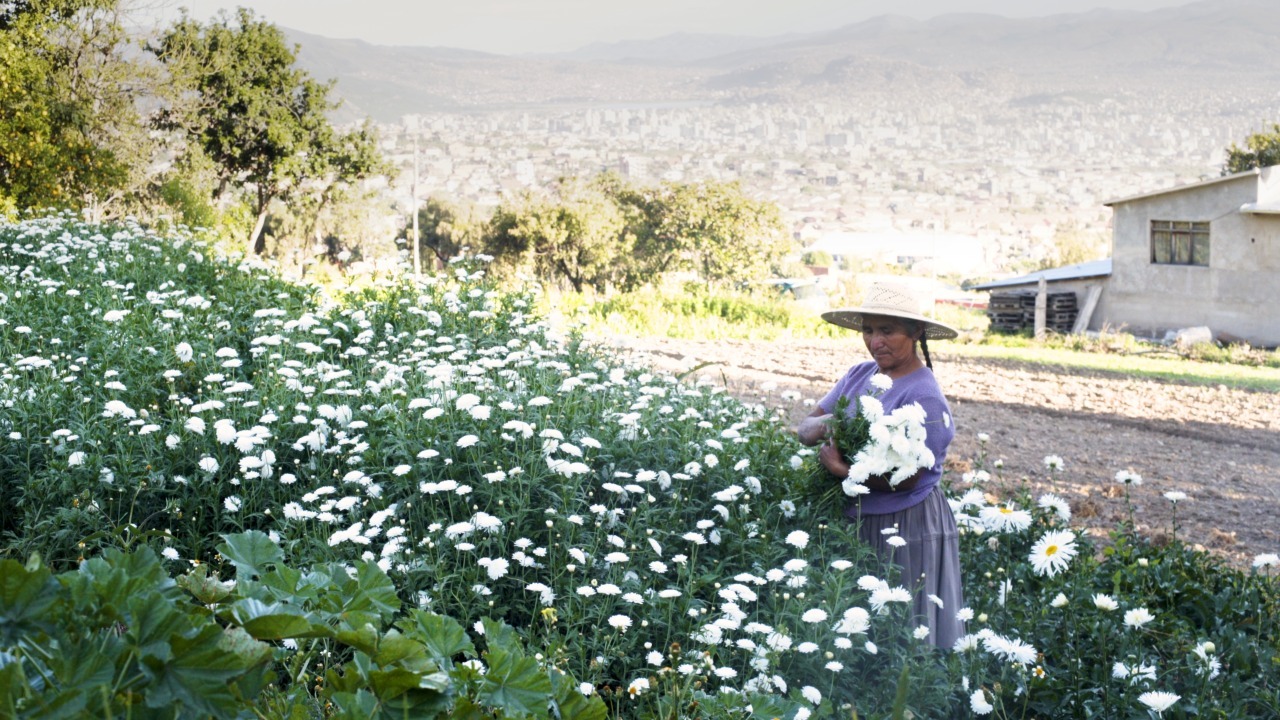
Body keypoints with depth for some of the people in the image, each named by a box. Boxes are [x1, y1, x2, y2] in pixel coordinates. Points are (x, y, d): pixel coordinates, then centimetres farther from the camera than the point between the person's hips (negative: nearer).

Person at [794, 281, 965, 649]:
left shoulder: (924, 398, -17)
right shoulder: (859, 375, 5)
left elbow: (906, 480, -20)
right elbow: (806, 426, 1)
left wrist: (841, 470, -22)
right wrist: (819, 427, -22)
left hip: (907, 528, -7)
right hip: (854, 520, 7)